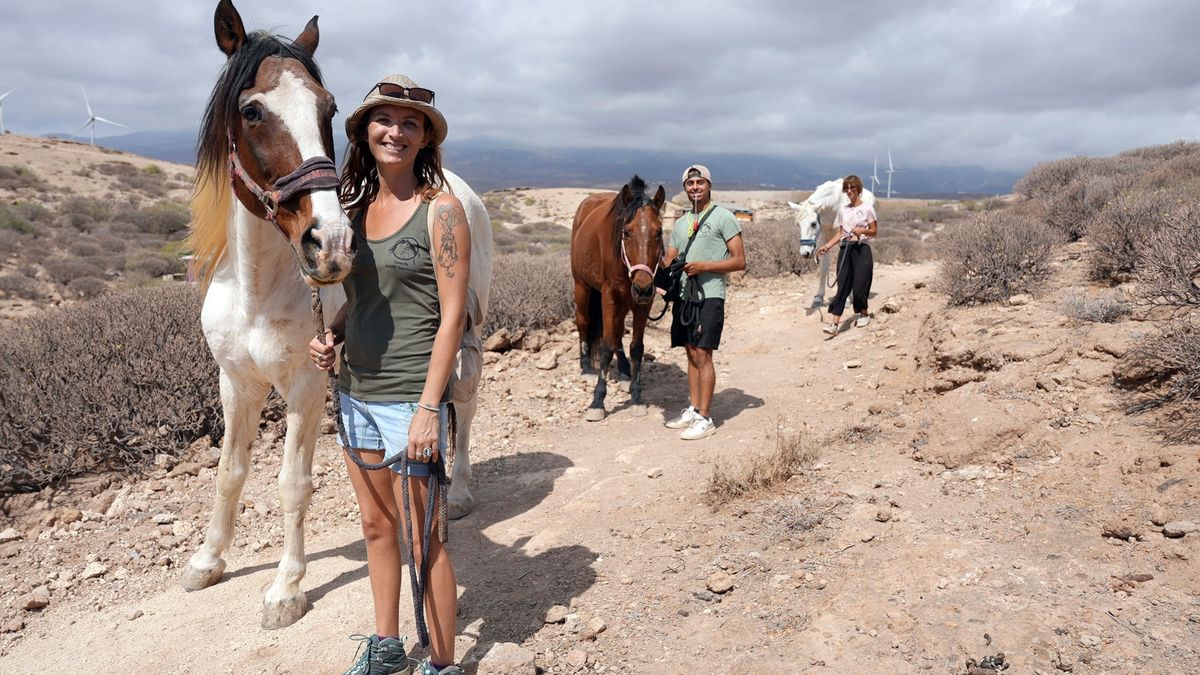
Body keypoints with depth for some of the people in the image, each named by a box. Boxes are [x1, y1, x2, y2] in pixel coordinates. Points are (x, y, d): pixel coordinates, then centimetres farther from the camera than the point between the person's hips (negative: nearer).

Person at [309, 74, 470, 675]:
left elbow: (452, 314, -14)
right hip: (356, 393, 7)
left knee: (422, 539, 4)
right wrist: (330, 337, -1)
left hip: (409, 397, -7)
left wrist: (429, 408, -18)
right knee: (375, 525, 19)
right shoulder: (355, 206, 8)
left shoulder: (441, 209, -11)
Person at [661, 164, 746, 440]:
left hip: (709, 295, -6)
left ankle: (705, 419, -2)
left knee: (702, 355, -8)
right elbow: (668, 260, 17)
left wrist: (704, 266, -18)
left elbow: (740, 261, -8)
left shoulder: (723, 217, -3)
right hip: (684, 295, 6)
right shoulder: (681, 222, 18)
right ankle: (692, 410, 20)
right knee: (691, 354, 11)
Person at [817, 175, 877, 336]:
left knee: (859, 285, -4)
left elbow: (874, 231, 0)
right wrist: (827, 246, 1)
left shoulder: (867, 208, 1)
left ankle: (864, 314, 23)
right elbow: (840, 233, 13)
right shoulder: (843, 210, 13)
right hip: (845, 249, 4)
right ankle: (834, 323, -12)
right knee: (842, 286, -3)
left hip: (862, 249, -4)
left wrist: (863, 231, -19)